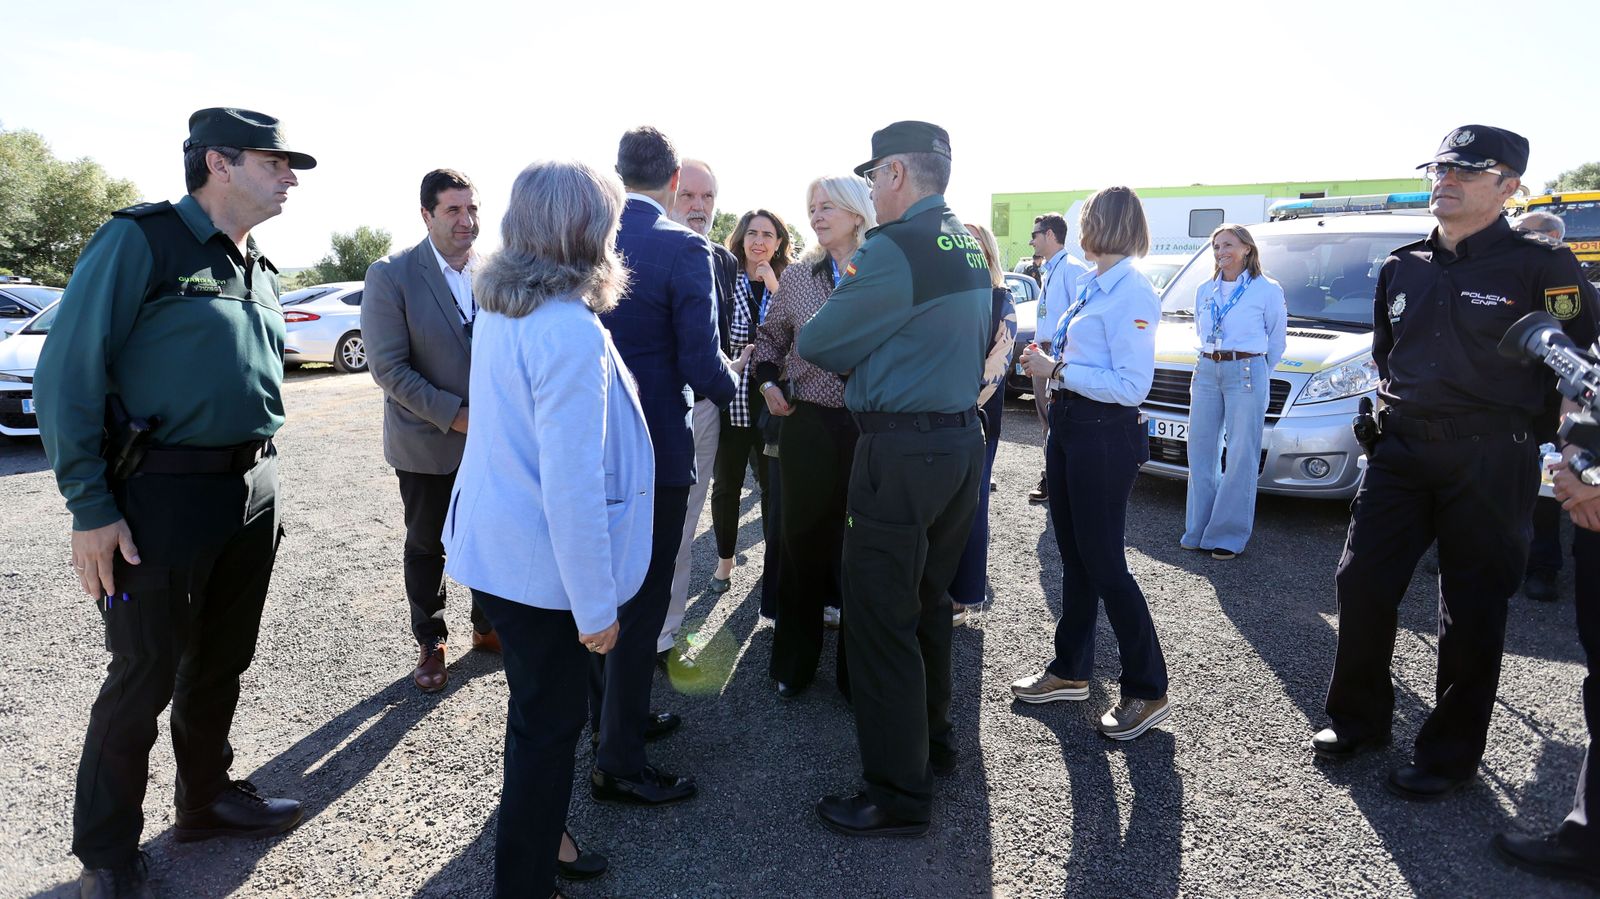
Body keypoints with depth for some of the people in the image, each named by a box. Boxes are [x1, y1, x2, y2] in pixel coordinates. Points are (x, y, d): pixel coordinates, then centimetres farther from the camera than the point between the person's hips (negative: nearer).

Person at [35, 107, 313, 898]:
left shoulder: (260, 272, 13)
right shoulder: (140, 241, -10)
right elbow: (67, 376, -13)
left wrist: (260, 473, 16)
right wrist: (90, 509, -15)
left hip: (252, 491, 7)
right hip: (166, 493, -7)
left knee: (222, 662, 17)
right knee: (145, 675, 4)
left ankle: (207, 799, 36)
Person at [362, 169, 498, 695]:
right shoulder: (390, 275, -11)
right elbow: (388, 366, -15)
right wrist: (453, 415, -20)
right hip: (427, 443, -3)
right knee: (426, 547, 13)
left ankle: (487, 627, 35)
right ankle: (430, 644, 31)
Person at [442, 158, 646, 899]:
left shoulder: (497, 310, 4)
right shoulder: (571, 330, -24)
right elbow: (573, 485, -24)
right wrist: (596, 602, -18)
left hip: (494, 545, 9)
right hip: (539, 561, -9)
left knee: (537, 709, 25)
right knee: (549, 724, 9)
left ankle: (534, 835, 44)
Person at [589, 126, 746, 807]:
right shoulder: (684, 249, -16)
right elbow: (703, 367, -19)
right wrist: (733, 378, 4)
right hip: (653, 450, -7)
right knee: (641, 602, 4)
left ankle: (614, 715, 40)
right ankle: (618, 764, 15)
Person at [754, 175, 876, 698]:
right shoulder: (797, 277, 6)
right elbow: (770, 335, 17)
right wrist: (767, 382, 3)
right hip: (807, 425, 2)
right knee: (803, 539, 9)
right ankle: (795, 660, 26)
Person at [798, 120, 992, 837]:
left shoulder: (895, 248, -16)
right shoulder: (971, 248, 12)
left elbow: (817, 343, -10)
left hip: (901, 452, -9)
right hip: (963, 440, 9)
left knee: (880, 621, -1)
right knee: (926, 601, 21)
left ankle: (899, 797, 9)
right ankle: (932, 739, 37)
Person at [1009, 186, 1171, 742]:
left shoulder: (1131, 293, -16)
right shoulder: (1090, 285, 12)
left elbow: (1132, 385, -22)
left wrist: (1056, 370, -19)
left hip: (1104, 435, -9)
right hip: (1068, 426, 9)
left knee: (1103, 565, -2)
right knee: (1073, 557, 17)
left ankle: (1147, 691, 14)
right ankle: (1070, 671, 31)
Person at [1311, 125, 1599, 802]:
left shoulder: (1539, 266, -5)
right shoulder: (1401, 268, 11)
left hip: (1489, 464, -5)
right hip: (1400, 452, 5)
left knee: (1472, 612, 4)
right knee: (1361, 582, 4)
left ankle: (1450, 753, 19)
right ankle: (1358, 719, 23)